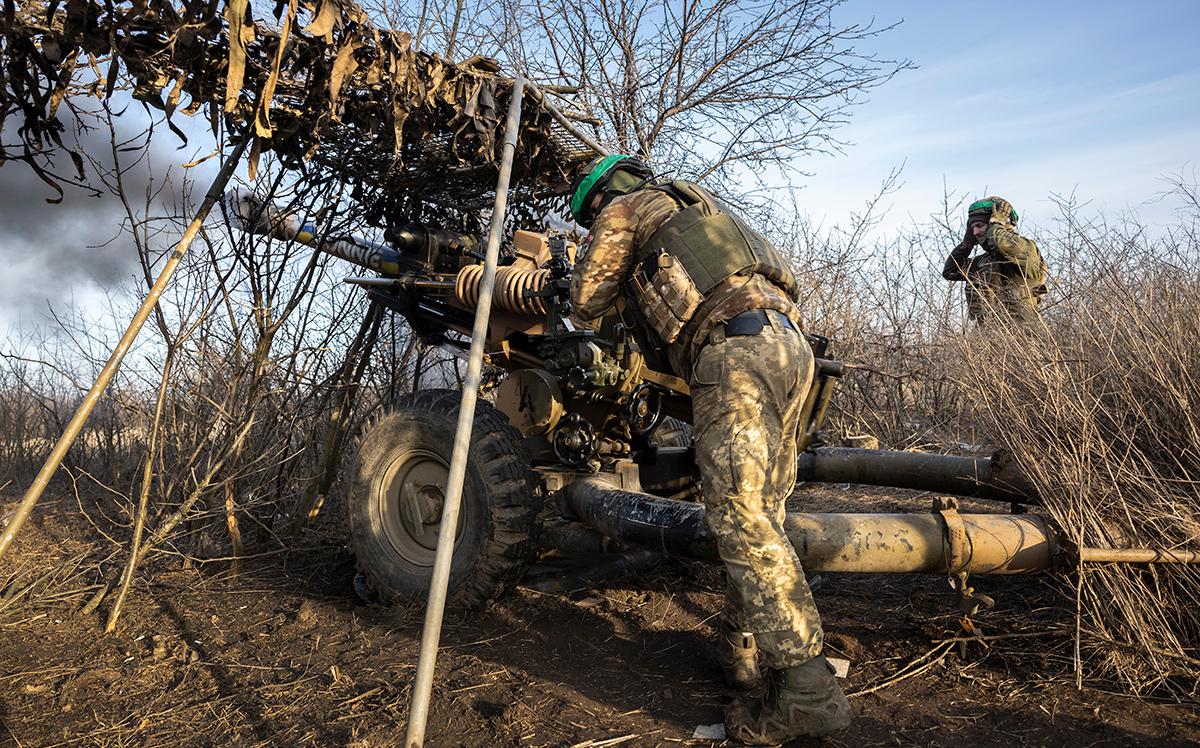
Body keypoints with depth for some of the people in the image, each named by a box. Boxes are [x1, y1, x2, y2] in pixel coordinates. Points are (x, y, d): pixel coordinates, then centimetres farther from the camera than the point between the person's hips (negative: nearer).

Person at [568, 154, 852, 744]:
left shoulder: (625, 209, 15)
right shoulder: (697, 205, 36)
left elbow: (587, 303, 18)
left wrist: (618, 276, 38)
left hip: (735, 350, -9)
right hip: (789, 343, 9)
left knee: (741, 520, -12)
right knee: (761, 512, 12)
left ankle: (804, 689, -14)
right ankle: (739, 646, 22)